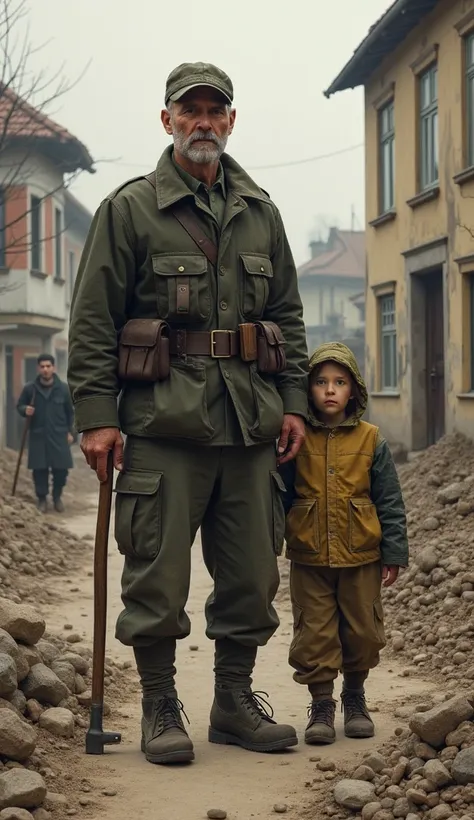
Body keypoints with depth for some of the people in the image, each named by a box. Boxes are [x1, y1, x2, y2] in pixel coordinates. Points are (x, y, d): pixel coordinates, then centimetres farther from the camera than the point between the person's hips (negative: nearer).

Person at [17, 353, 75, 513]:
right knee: (39, 469, 1)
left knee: (61, 469, 0)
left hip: (59, 436, 0)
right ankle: (42, 498, 18)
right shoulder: (29, 388, -2)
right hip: (38, 436, 0)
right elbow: (19, 406, 10)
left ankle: (57, 497, 21)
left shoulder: (63, 388, 1)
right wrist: (25, 410, -13)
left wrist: (70, 432, 6)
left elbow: (70, 412, 10)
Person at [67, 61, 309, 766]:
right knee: (158, 575, -2)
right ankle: (159, 707, 13)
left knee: (252, 574, 9)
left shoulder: (259, 212, 16)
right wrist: (96, 415, -9)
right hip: (163, 420, -4)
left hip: (250, 420, 5)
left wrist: (293, 402, 10)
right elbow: (93, 321, -2)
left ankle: (235, 701, 23)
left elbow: (288, 314, 19)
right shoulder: (130, 209, 2)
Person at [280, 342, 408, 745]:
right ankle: (321, 705, 15)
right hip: (309, 559, 0)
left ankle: (355, 696, 31)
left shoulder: (370, 440, -1)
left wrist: (394, 553, 0)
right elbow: (279, 497, 4)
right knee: (315, 634, 2)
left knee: (362, 632, 10)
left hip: (361, 558, 1)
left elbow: (390, 501, 2)